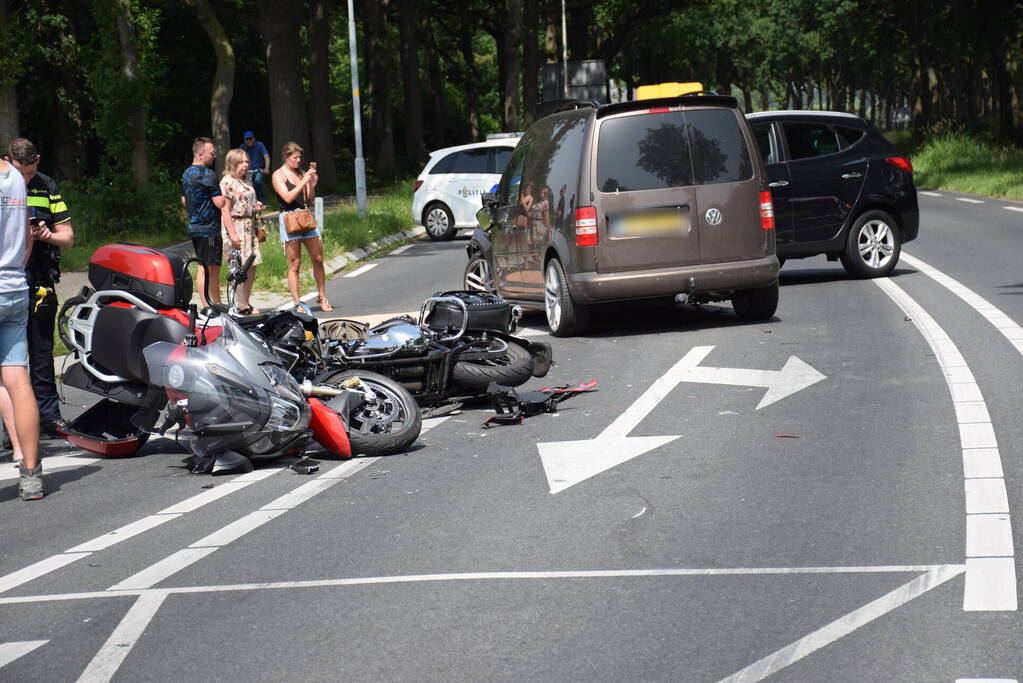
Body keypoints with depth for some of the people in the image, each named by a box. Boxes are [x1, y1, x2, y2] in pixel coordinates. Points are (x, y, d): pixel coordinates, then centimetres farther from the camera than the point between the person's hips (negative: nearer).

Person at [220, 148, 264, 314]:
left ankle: (245, 302, 16)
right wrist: (232, 233, -20)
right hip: (236, 226, -9)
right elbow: (225, 210, -14)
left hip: (249, 227, 9)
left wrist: (256, 206, 8)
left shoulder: (246, 181, 16)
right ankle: (242, 305, -5)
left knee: (252, 266, 8)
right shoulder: (227, 182, -10)